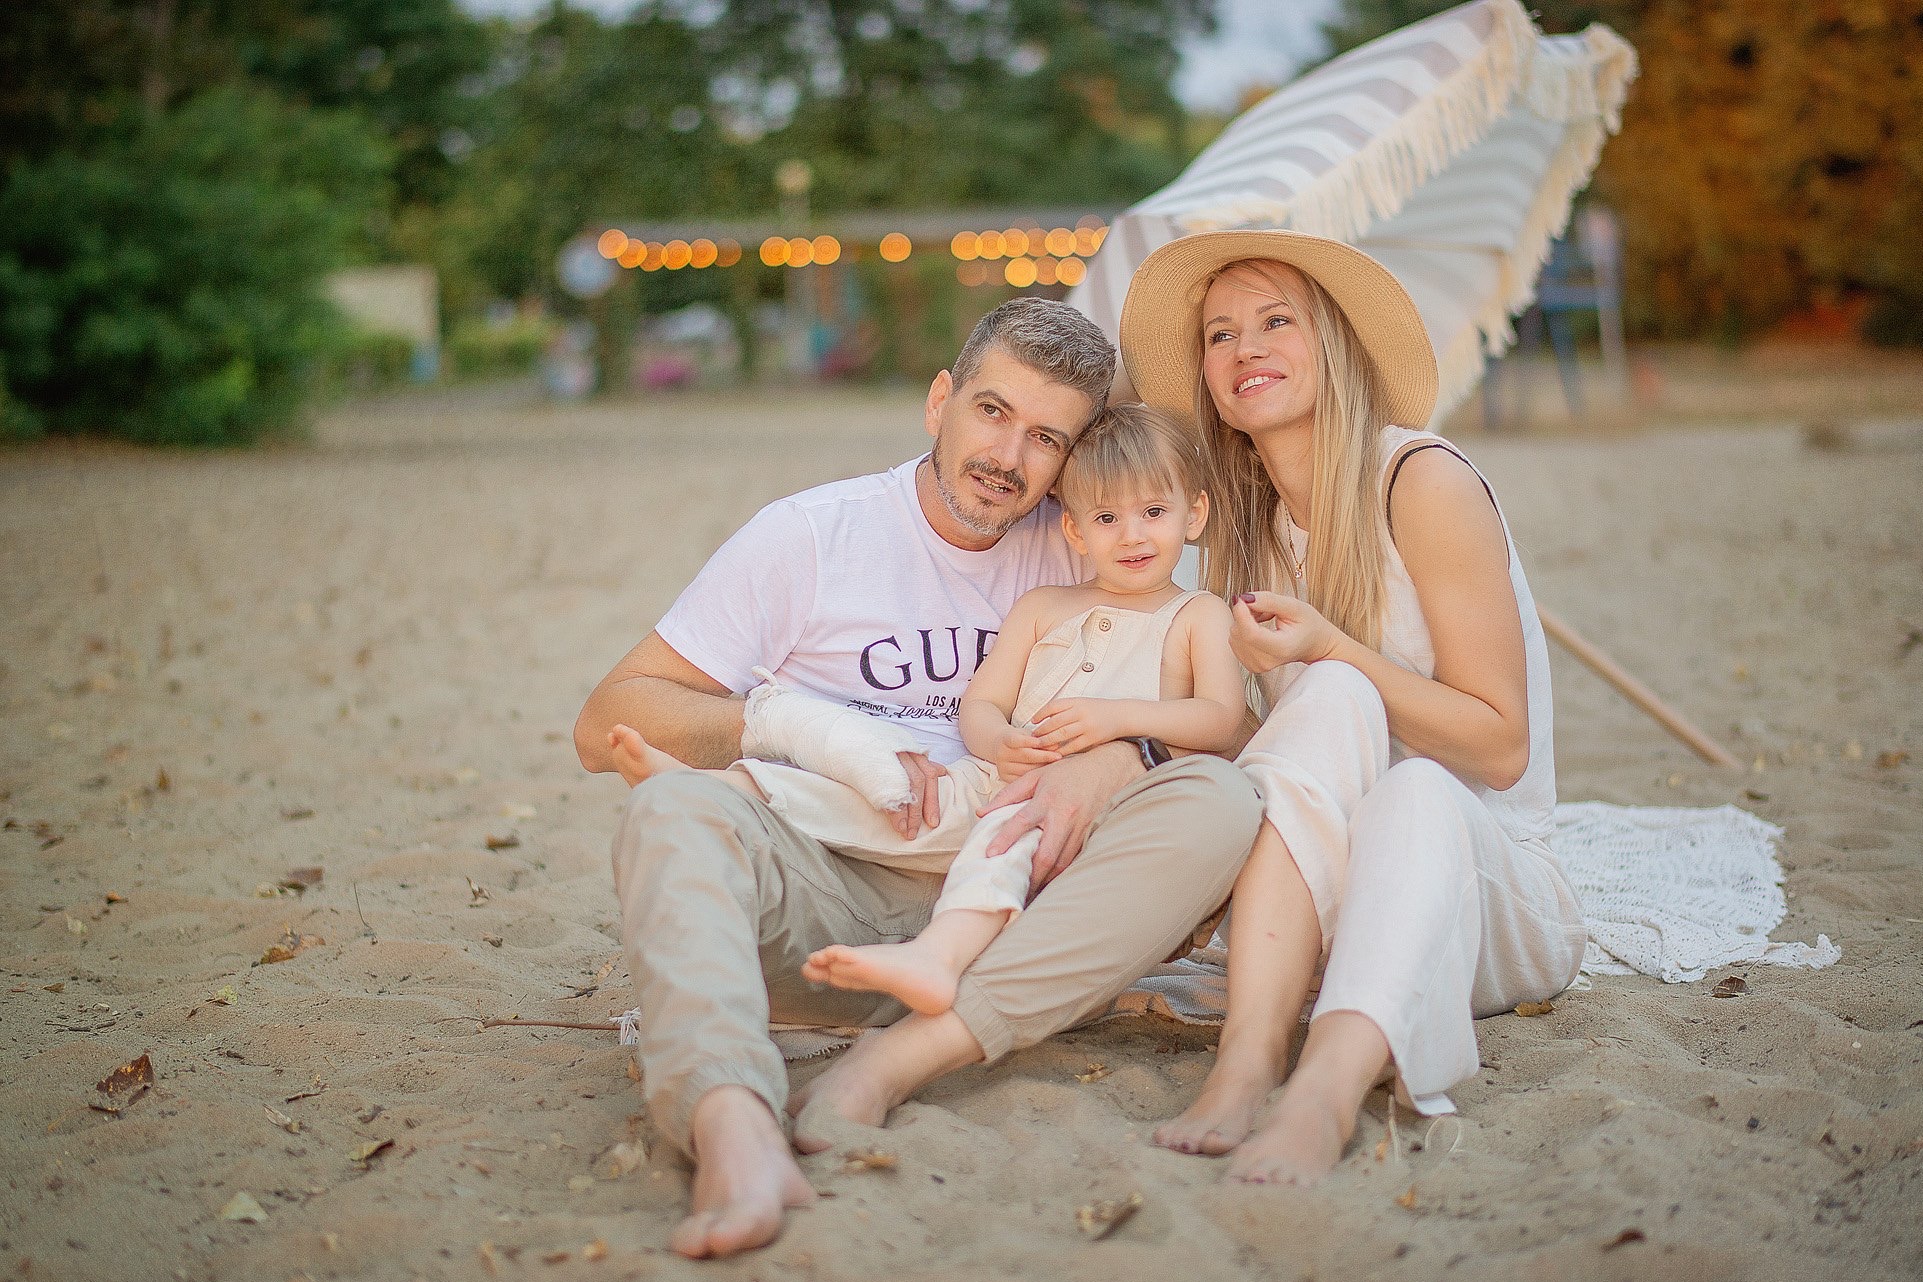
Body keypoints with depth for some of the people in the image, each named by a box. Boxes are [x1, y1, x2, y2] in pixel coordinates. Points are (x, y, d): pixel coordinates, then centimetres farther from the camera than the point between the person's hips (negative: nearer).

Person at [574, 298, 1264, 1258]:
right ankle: (733, 1130, -56)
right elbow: (608, 725, 1)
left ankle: (896, 1062, -34)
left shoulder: (1076, 556, 12)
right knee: (674, 809, -30)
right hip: (831, 902, -2)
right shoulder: (809, 536, 4)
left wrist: (1117, 755, -15)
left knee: (1217, 799, -20)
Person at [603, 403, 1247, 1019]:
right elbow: (978, 705, 15)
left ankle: (936, 955, -62)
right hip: (988, 785, 5)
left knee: (1011, 828, -37)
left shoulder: (1199, 616, 15)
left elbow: (1223, 720, 0)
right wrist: (1000, 745, -10)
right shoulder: (1041, 606, 24)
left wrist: (1118, 716, -16)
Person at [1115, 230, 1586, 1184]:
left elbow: (1499, 747, -10)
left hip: (1486, 877, -3)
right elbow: (1240, 743, 8)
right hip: (1314, 901, 3)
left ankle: (1327, 1088, -58)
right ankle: (1246, 1066, -45)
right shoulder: (1244, 530, 8)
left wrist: (1332, 651, -22)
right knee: (1332, 701, -28)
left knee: (1414, 795, -36)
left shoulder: (1423, 481, -9)